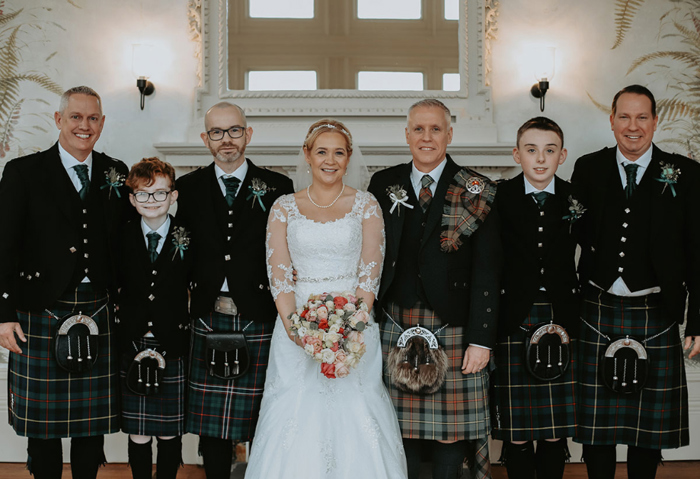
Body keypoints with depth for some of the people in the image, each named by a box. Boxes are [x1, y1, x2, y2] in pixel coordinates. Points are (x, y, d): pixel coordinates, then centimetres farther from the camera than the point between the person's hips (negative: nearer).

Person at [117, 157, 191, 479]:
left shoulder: (188, 240, 0)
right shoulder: (122, 238, 3)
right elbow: (113, 286, 6)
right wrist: (129, 338, 1)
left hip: (173, 348, 0)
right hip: (131, 348, 1)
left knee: (170, 433, 9)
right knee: (137, 435, 7)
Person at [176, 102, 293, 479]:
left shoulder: (277, 187, 5)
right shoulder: (188, 187, 10)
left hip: (259, 318, -2)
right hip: (208, 318, 2)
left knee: (261, 419, 3)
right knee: (210, 421, 8)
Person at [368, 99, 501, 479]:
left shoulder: (475, 192, 1)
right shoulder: (384, 185, 9)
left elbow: (486, 271, -3)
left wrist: (481, 338, -9)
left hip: (453, 329, -2)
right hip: (396, 326, 2)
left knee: (451, 433, 2)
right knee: (403, 432, 6)